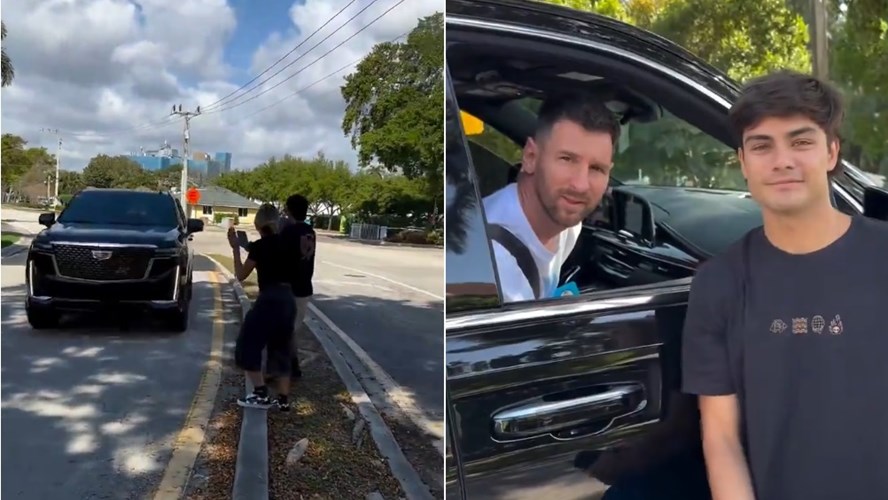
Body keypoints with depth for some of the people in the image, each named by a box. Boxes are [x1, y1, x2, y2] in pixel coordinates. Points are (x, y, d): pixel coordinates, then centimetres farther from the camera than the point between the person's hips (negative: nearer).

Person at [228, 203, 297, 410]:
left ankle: (261, 394, 6)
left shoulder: (259, 246, -8)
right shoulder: (284, 243, 10)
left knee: (248, 346, 7)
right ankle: (283, 399, 16)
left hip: (269, 299, -7)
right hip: (288, 300, 7)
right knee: (281, 350, 15)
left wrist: (235, 247, 4)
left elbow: (241, 275, 0)